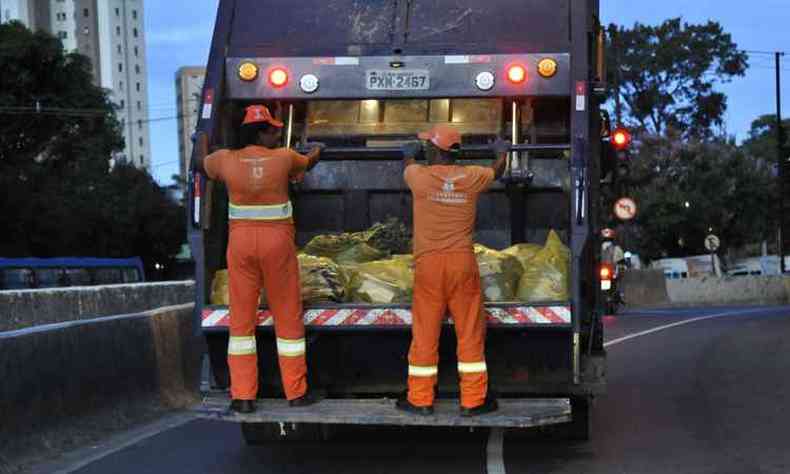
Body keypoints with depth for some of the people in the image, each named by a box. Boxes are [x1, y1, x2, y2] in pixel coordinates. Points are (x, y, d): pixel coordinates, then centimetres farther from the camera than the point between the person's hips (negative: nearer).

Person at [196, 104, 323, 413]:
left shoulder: (226, 160, -3)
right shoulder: (284, 158, -5)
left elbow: (200, 164, 20)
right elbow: (307, 164, 18)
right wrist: (318, 150, 42)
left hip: (241, 242, 2)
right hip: (277, 241, -1)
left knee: (241, 318, 8)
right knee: (288, 316, 8)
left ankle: (243, 396, 5)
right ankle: (296, 392, 15)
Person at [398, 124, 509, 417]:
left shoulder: (420, 177, -5)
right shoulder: (471, 177, 0)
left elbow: (407, 167, 22)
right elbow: (497, 172, 24)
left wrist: (409, 154, 45)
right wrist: (502, 152, 46)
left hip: (428, 263, 0)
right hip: (463, 262, 1)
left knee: (425, 332, 7)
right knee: (470, 332, 6)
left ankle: (421, 400, 15)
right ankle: (473, 400, 9)